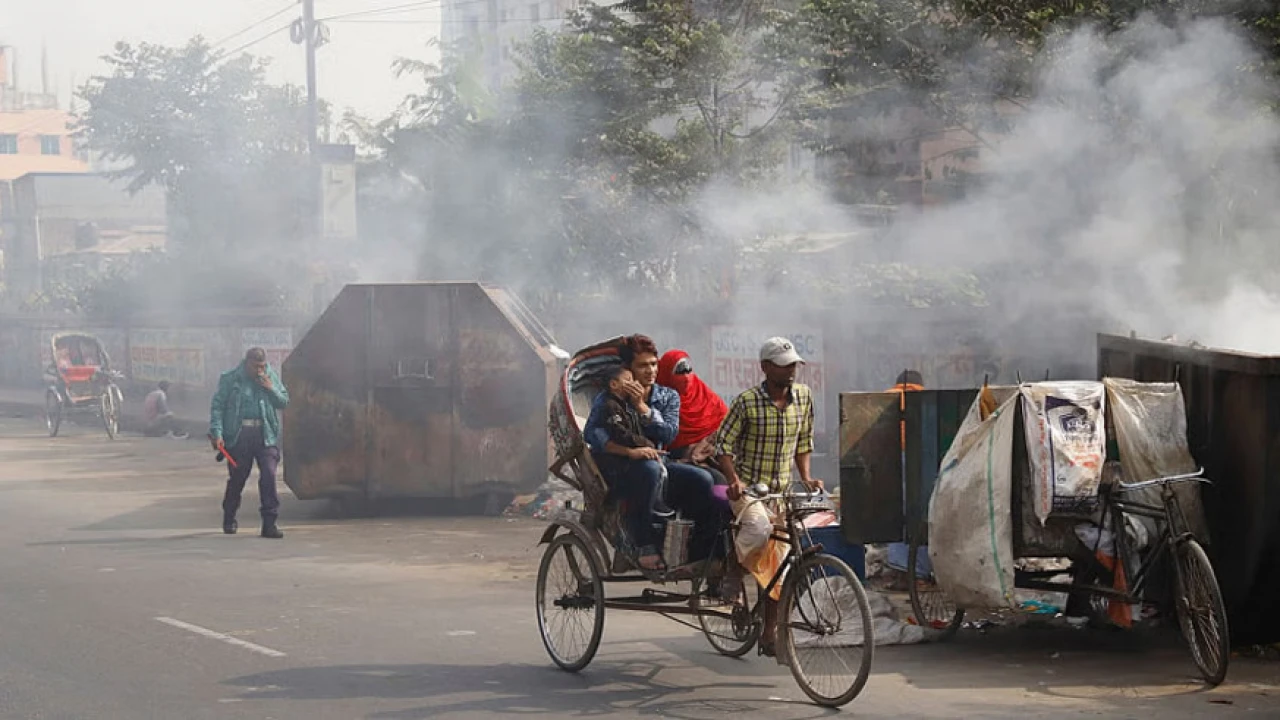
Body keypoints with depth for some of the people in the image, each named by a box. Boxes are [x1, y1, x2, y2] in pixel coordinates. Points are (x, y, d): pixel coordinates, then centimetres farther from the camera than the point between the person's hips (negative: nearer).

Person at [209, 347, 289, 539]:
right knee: (237, 477, 8)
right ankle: (229, 518, 30)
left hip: (265, 435, 2)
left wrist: (270, 389, -5)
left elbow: (284, 402, 13)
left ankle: (269, 523, -9)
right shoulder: (230, 379, 0)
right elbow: (217, 406, -2)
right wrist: (216, 433, -11)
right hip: (239, 435, -2)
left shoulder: (271, 376, 10)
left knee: (269, 474, -11)